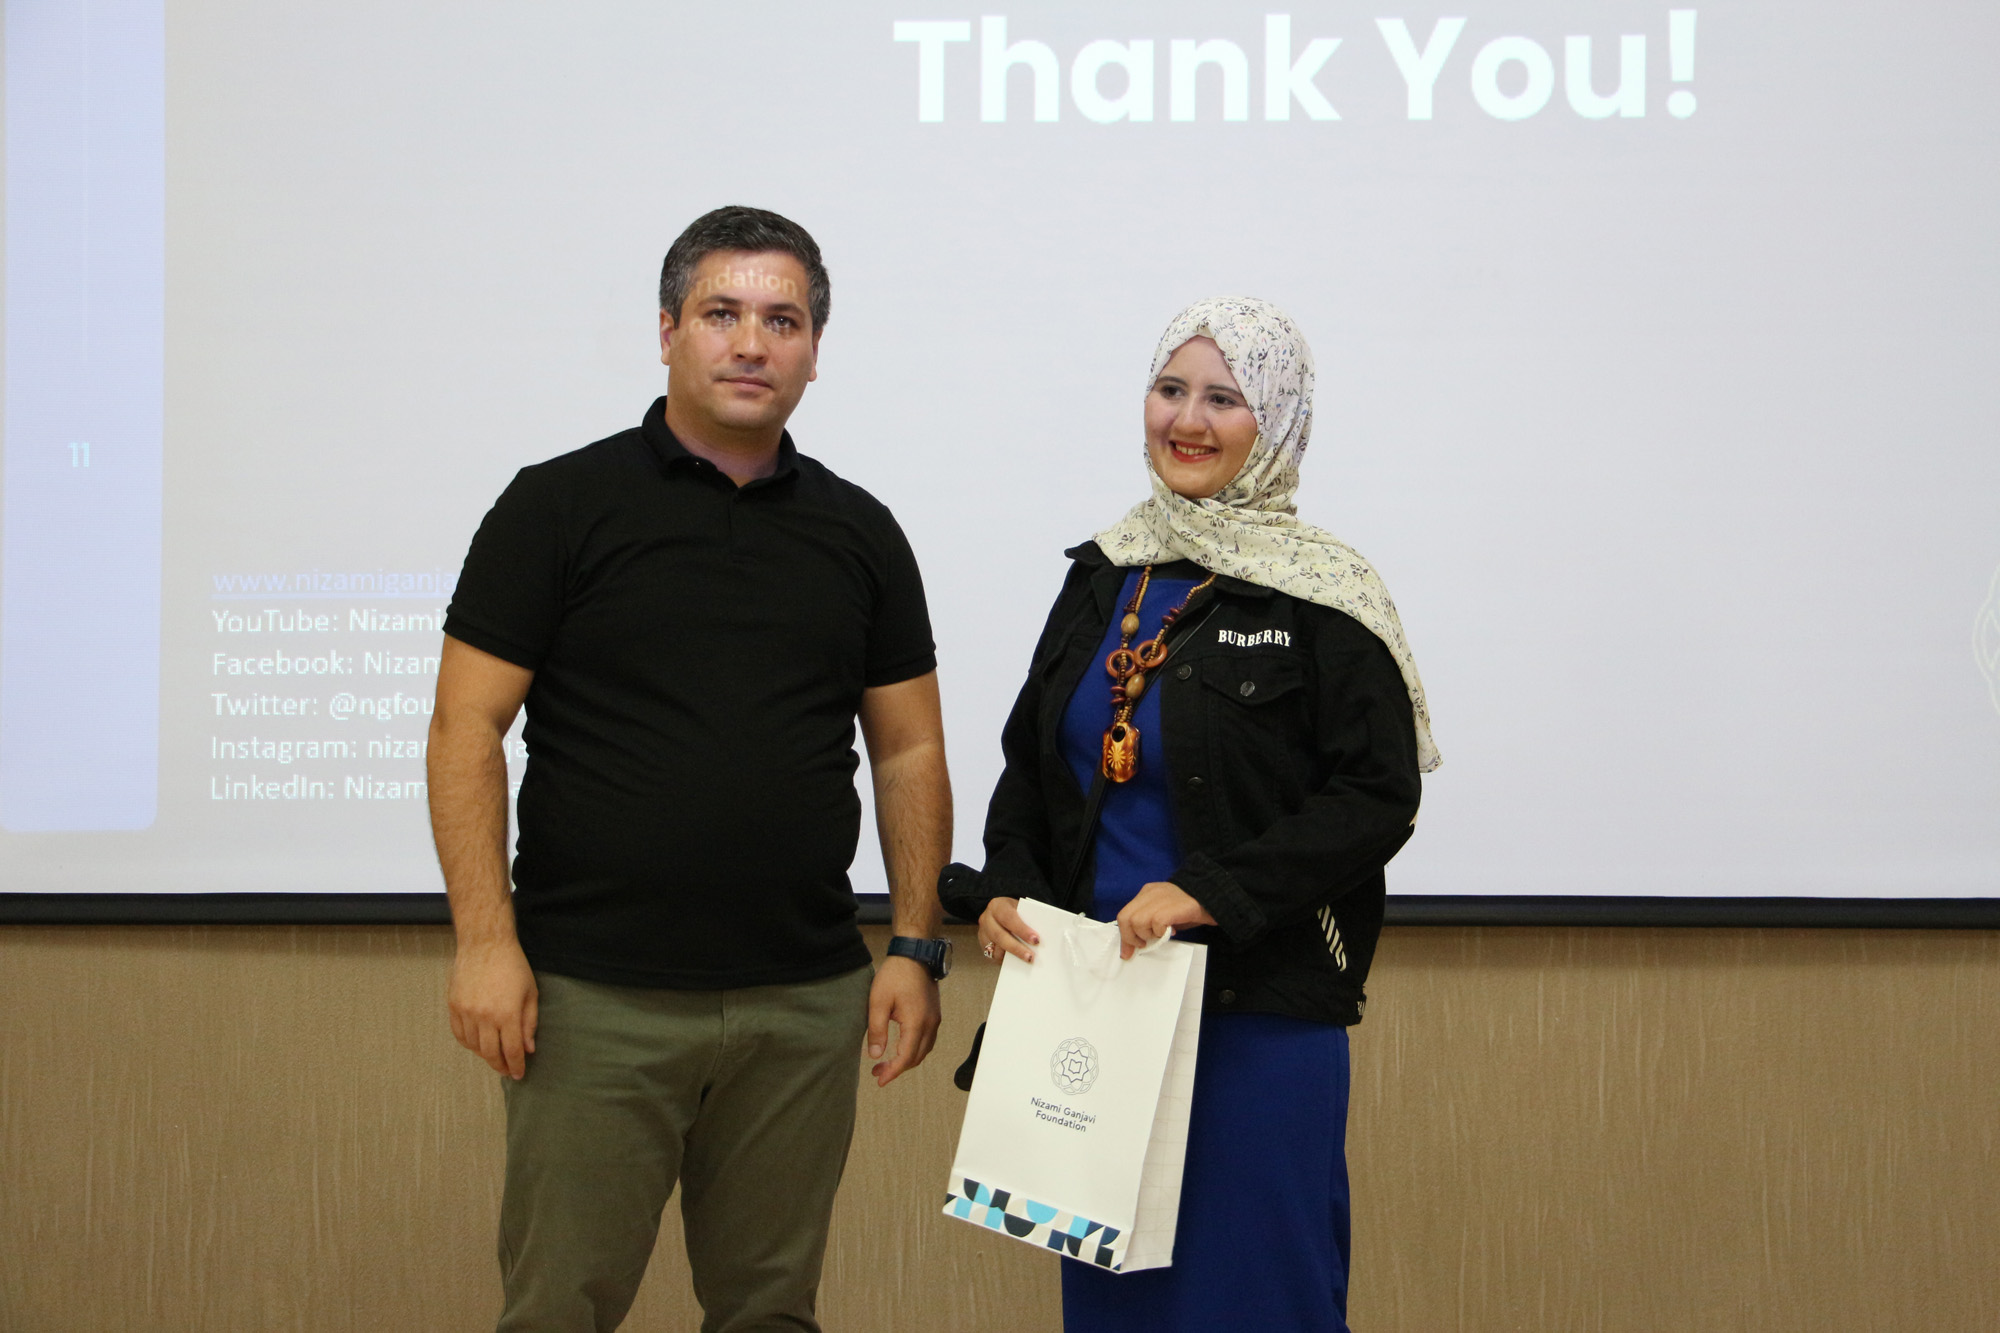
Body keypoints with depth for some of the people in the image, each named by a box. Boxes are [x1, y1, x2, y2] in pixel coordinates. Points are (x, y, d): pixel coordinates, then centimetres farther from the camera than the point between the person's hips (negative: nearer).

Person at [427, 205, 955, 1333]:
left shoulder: (859, 532, 10)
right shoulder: (560, 508, 0)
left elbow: (909, 751, 13)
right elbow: (469, 730, -3)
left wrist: (918, 948, 4)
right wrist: (486, 940, -11)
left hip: (805, 1002, 3)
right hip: (595, 996, -3)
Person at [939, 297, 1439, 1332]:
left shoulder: (1321, 600, -7)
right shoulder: (1104, 575, 10)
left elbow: (1378, 799, -11)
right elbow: (1029, 760, 17)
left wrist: (1210, 891, -19)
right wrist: (1004, 887, -1)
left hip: (1261, 1014, -5)